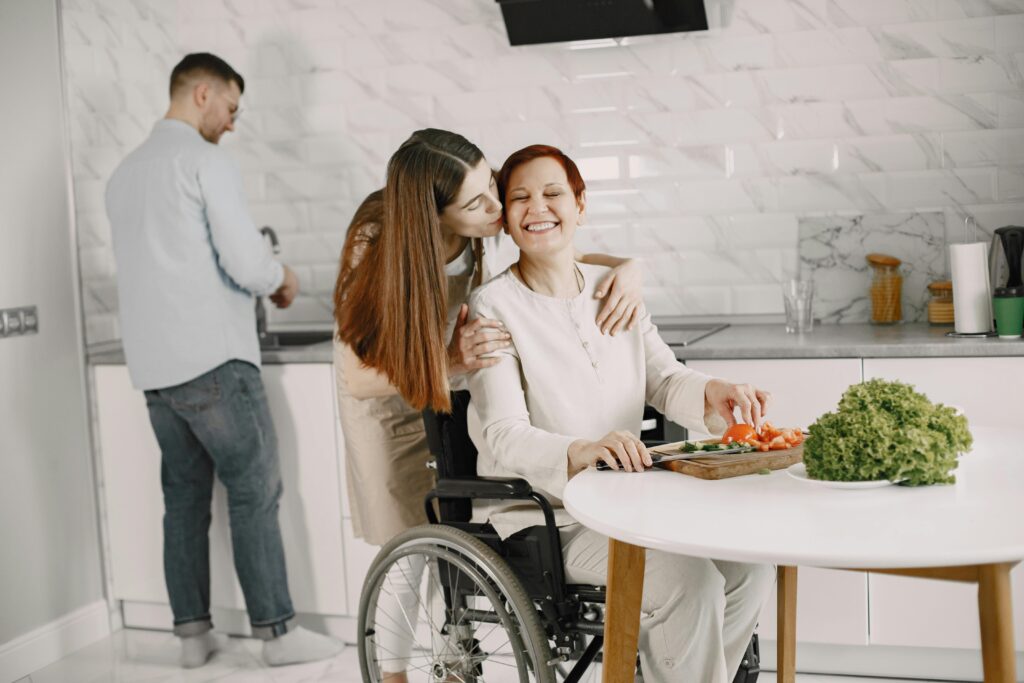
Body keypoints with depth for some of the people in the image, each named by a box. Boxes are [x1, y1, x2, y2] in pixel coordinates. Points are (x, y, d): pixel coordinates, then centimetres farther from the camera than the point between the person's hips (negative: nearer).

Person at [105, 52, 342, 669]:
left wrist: (258, 280, 23)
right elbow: (246, 263, -15)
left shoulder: (126, 173, 18)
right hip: (213, 361, -8)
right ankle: (278, 631, 4)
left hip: (153, 364, 8)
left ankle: (193, 634, 17)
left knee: (185, 497, 12)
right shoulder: (206, 161, -8)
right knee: (255, 493, -1)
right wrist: (283, 279, 6)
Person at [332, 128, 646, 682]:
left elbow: (565, 258, -7)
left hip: (462, 389, 3)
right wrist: (451, 362, -46)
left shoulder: (498, 231, -26)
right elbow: (359, 378, -30)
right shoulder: (378, 248, -33)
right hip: (389, 401, -3)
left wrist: (627, 266, -30)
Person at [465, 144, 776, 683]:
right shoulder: (493, 306, -9)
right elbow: (503, 436, -19)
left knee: (750, 562, -11)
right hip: (539, 516, -6)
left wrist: (712, 394, -17)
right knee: (689, 580, -24)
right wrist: (581, 452, -39)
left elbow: (665, 380, 7)